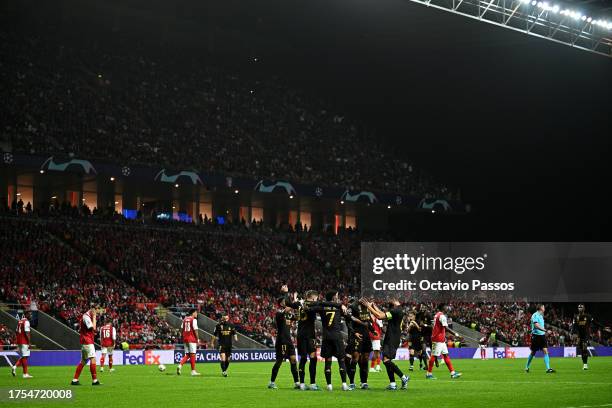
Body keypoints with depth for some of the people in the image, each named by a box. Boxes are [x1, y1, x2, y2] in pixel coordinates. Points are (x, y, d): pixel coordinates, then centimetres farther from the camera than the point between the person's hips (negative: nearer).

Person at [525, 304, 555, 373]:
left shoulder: (541, 316, 14)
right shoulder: (535, 315, -13)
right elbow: (536, 325, -26)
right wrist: (545, 330, -32)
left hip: (542, 335, 7)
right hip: (536, 336, -7)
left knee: (545, 351, -6)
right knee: (533, 353, 4)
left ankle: (548, 368, -11)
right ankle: (527, 367, 21)